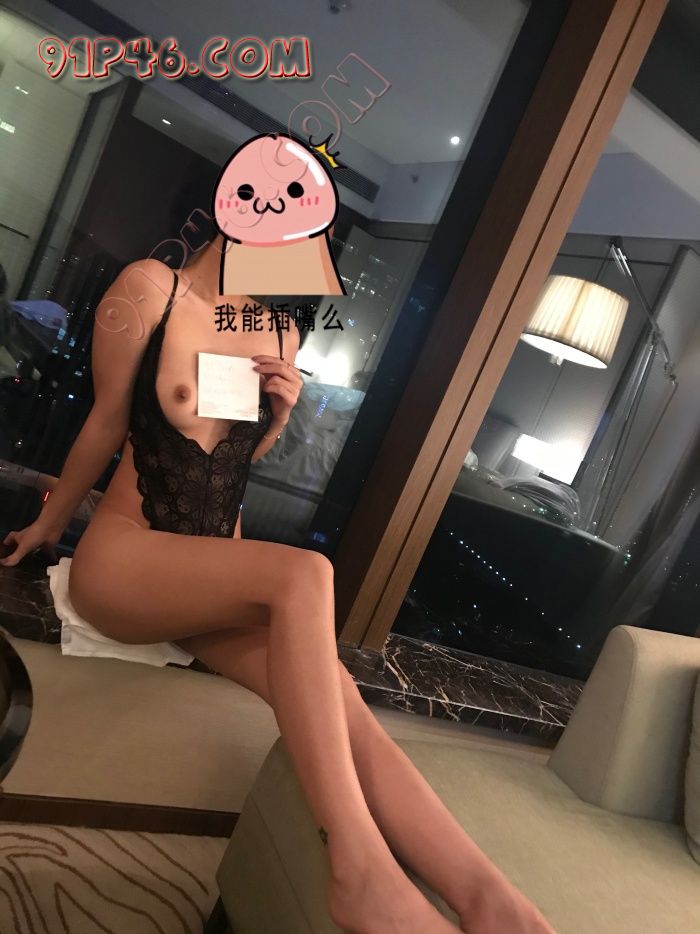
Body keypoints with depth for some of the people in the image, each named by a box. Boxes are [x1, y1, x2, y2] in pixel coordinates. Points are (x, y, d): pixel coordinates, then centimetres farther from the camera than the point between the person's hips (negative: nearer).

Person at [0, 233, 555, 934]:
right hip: (121, 559, -5)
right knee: (305, 575, -35)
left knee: (341, 706, -23)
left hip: (213, 575, 5)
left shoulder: (281, 332, 9)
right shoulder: (150, 288, -7)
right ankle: (358, 870, -32)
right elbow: (106, 423, 2)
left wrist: (281, 412, -2)